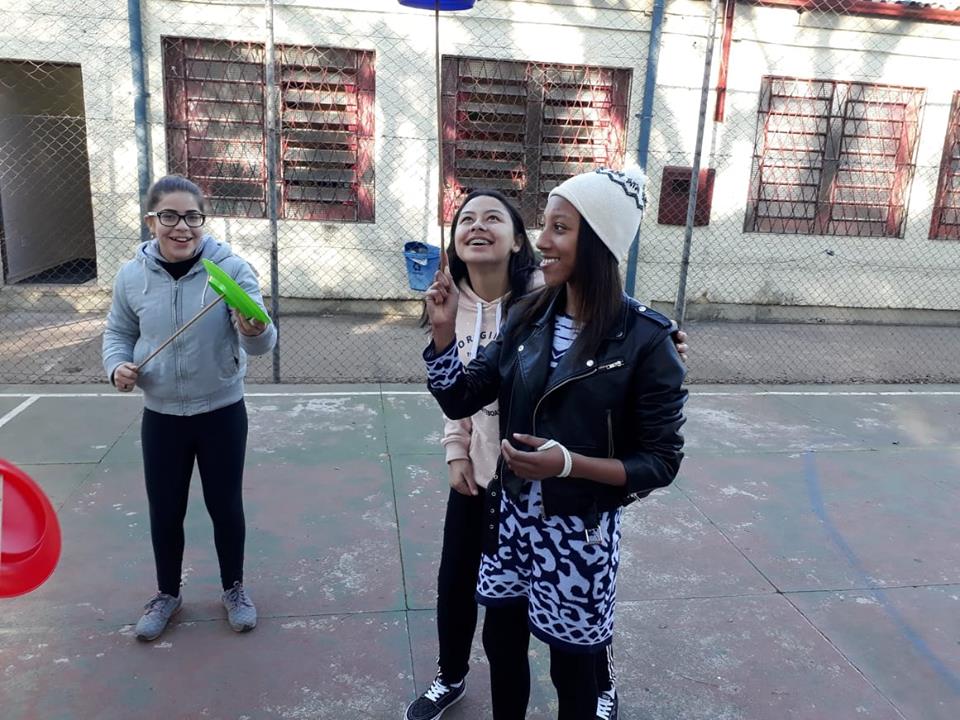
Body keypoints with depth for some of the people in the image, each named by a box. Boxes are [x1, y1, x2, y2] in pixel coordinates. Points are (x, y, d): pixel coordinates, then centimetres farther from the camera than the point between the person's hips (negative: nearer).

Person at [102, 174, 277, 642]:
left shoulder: (231, 269, -16)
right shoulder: (132, 276, -7)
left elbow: (261, 343, -24)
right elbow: (118, 332, 10)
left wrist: (255, 331, -48)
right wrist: (117, 365, -11)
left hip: (222, 413, -2)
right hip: (160, 416, 3)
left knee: (225, 505, 12)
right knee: (164, 512, 14)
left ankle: (234, 588, 35)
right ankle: (167, 593, 39)